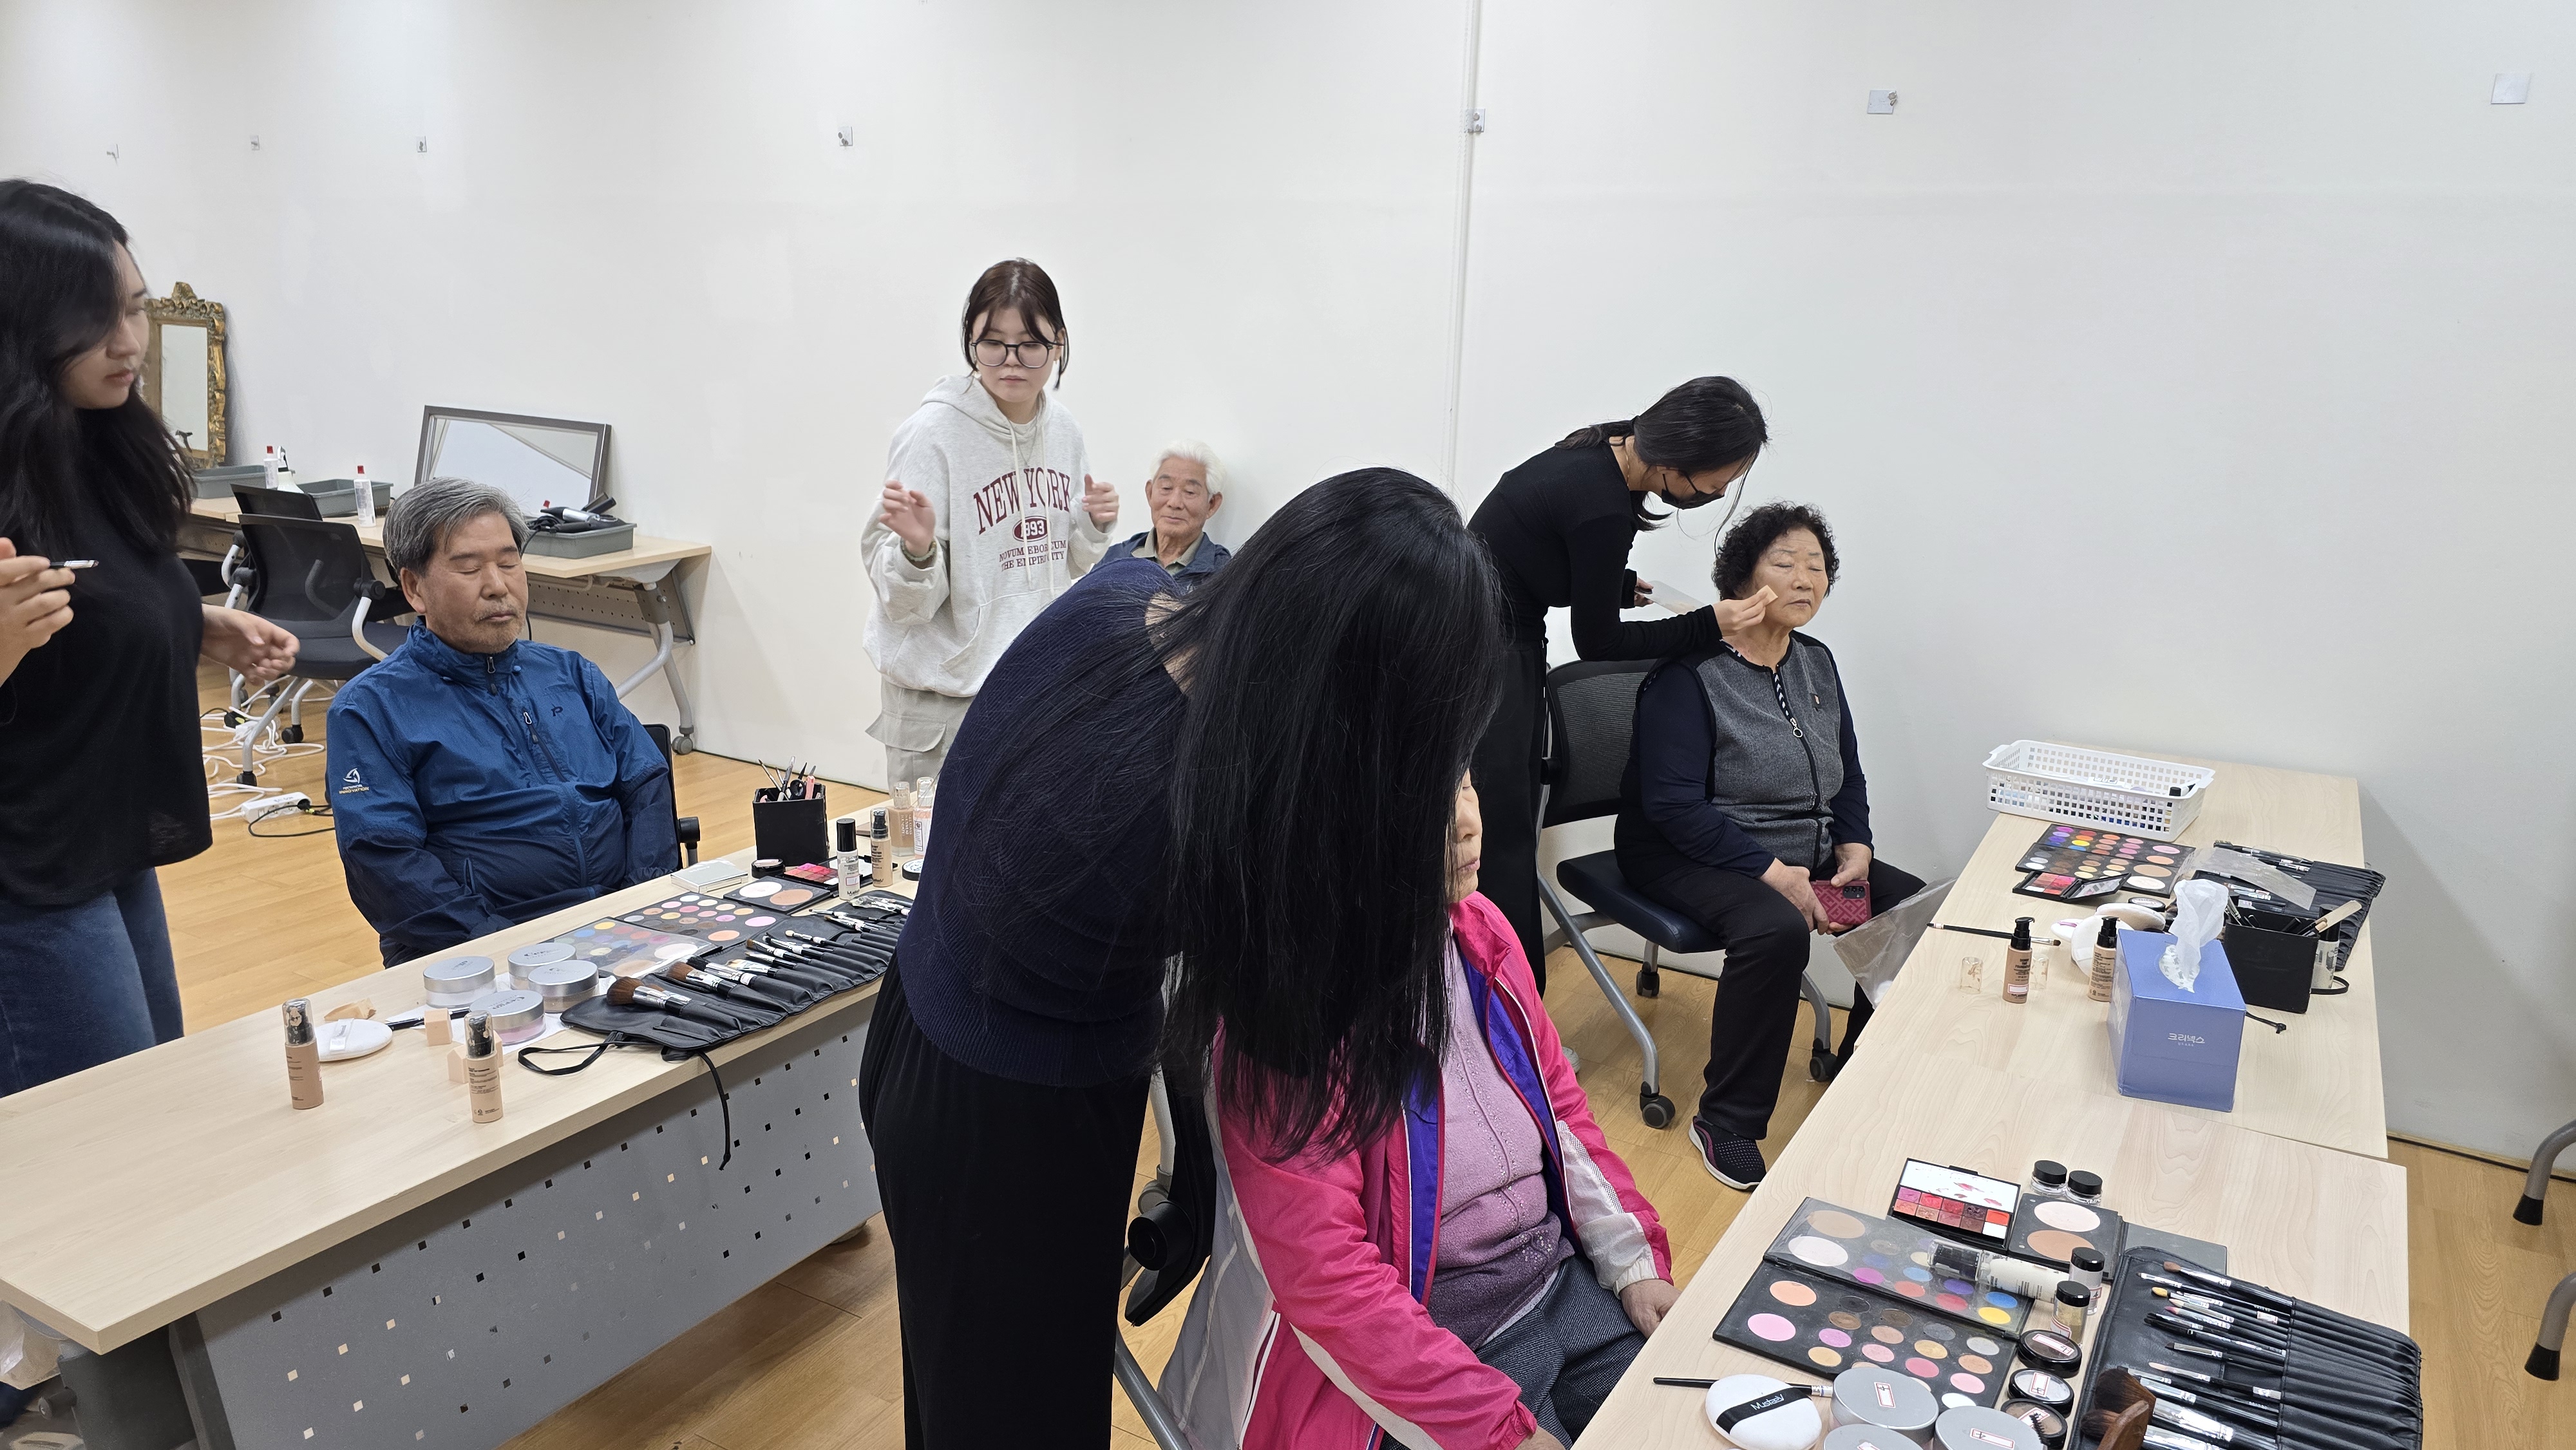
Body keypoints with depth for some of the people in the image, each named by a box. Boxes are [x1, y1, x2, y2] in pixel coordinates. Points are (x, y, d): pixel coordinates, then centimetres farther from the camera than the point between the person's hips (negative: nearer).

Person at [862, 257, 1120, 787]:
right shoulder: (931, 433, -14)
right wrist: (917, 550, -34)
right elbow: (906, 603, -14)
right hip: (946, 700, -5)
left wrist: (1092, 528, -1)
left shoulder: (1064, 430, 4)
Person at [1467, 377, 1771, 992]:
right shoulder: (1604, 507, -27)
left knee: (1509, 833, 13)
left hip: (1505, 646, 9)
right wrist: (1709, 625, -11)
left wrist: (1621, 585, 15)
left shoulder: (1607, 452, 0)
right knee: (1501, 842, -4)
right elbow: (1597, 642, -15)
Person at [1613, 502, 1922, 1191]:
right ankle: (1725, 1123, -19)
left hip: (1807, 852, 8)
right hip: (1692, 857, -7)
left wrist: (1854, 848, -2)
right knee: (1776, 929, -35)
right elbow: (1674, 804, -21)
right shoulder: (1688, 672, -14)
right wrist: (1772, 871, -26)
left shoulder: (1817, 664, 11)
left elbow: (1849, 774, 18)